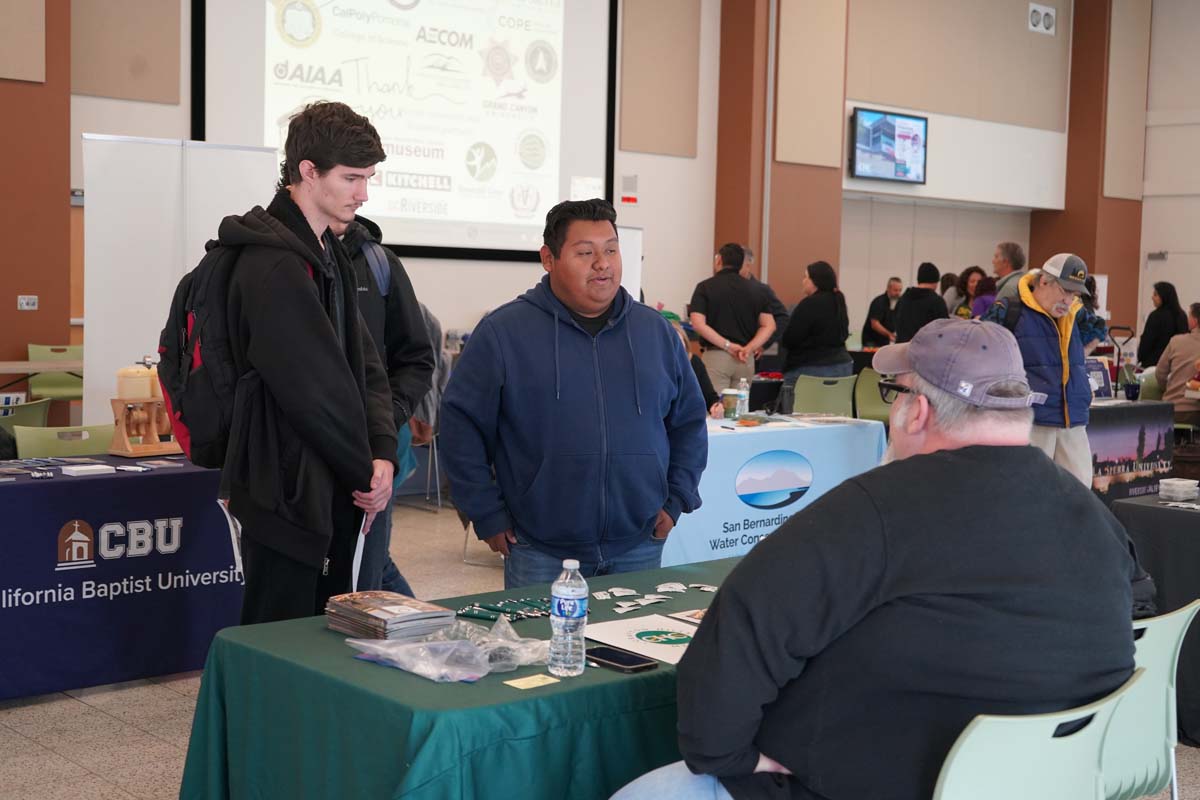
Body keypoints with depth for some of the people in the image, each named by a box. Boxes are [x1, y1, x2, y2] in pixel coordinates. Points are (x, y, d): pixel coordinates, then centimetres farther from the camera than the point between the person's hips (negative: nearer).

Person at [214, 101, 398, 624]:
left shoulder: (329, 254, 13)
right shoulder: (273, 266, -18)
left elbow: (363, 366, 10)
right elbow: (314, 391, -19)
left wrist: (382, 453, -5)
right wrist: (365, 472, -8)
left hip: (334, 495, 9)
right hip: (288, 495, -9)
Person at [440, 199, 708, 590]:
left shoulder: (656, 332, 7)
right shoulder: (503, 332, -5)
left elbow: (689, 420, 16)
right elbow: (461, 424, -3)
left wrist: (675, 500, 6)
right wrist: (488, 515, -6)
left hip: (638, 550, 3)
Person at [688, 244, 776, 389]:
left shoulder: (705, 287, -2)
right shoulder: (756, 290, 8)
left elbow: (698, 324, -14)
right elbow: (769, 326, 2)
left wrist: (727, 345, -13)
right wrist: (749, 348, -7)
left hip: (715, 356, -4)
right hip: (746, 359, 4)